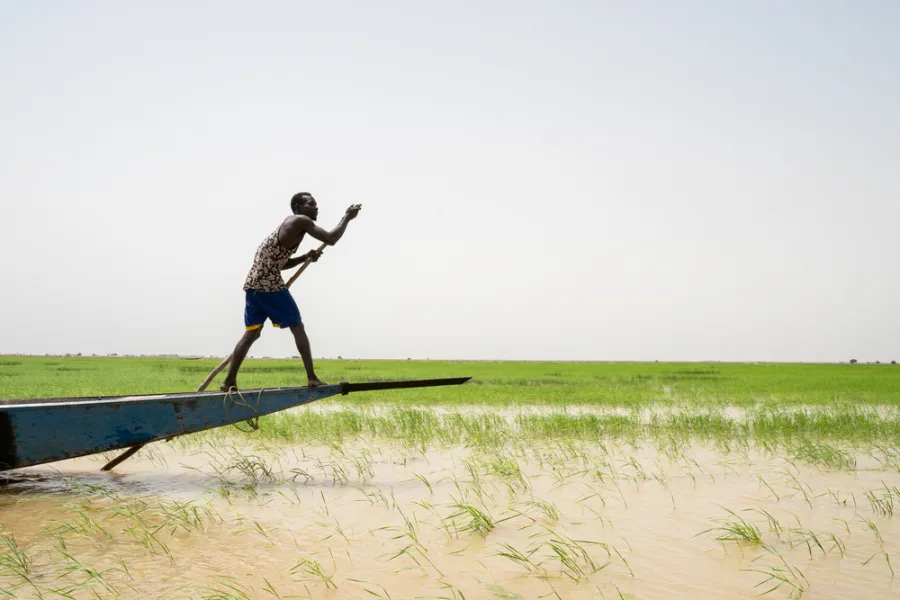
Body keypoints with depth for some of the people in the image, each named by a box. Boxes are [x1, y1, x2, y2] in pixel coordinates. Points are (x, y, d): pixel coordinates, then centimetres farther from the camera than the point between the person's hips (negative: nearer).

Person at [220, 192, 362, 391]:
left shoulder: (289, 225, 25)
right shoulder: (301, 221, -4)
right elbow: (331, 239, -12)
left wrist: (305, 258, 17)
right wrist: (347, 217, 0)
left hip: (253, 283, 9)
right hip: (270, 284, -9)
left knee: (252, 333, 13)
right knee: (297, 328, 1)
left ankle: (229, 381, 10)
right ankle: (312, 378, -1)